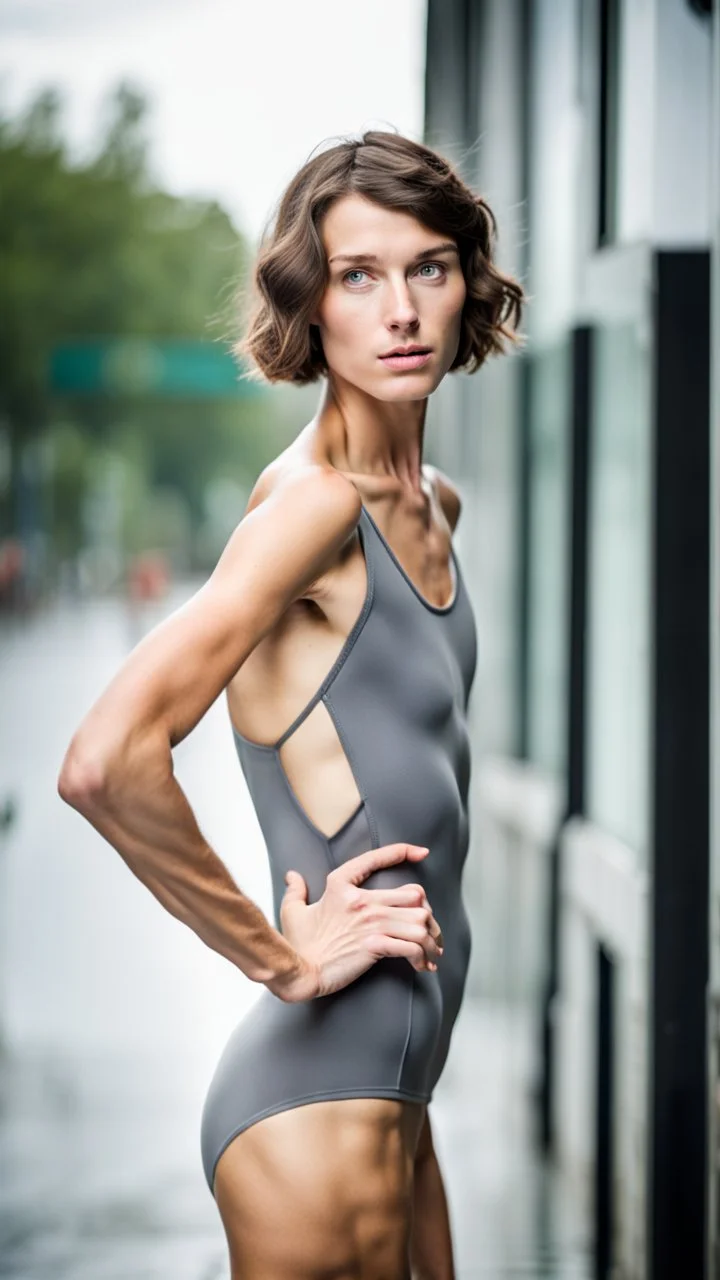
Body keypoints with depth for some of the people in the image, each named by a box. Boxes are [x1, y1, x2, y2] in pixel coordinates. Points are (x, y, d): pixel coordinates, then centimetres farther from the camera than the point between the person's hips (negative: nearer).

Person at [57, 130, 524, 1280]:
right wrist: (281, 958, -19)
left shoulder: (433, 504, 9)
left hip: (394, 1091, 9)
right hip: (318, 1096, -9)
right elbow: (105, 765, -30)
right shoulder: (312, 502, -18)